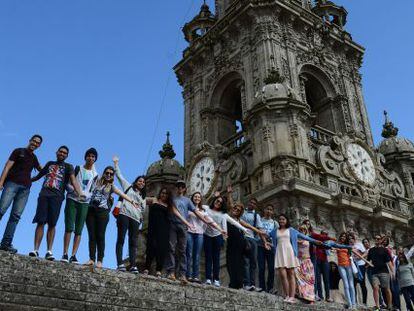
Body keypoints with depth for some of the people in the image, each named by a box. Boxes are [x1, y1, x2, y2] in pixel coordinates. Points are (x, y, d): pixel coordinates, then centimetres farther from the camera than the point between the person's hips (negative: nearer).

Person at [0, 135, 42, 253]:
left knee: (16, 215, -4)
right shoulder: (18, 151, 9)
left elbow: (41, 169, 41)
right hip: (12, 183, -4)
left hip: (25, 188, 4)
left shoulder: (34, 158, 24)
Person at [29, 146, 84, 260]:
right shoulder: (50, 163, 22)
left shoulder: (68, 167, 11)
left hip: (57, 197, -2)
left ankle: (49, 251, -7)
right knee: (40, 222, -6)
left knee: (52, 224, -7)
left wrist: (79, 193, -23)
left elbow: (73, 180, -6)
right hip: (44, 195, 2)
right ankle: (36, 250, -9)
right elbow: (39, 175, 32)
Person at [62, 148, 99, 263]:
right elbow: (68, 183, 3)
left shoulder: (95, 175, 14)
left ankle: (73, 256, -4)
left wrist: (87, 195, -10)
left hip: (84, 203, 2)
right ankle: (65, 254, -7)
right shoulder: (77, 169, 9)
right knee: (69, 228, -9)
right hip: (72, 200, -2)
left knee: (79, 230, -3)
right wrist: (74, 190, -16)